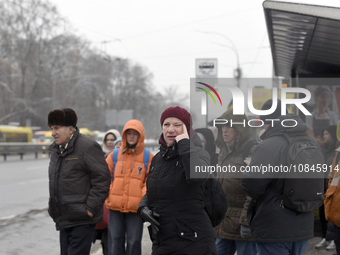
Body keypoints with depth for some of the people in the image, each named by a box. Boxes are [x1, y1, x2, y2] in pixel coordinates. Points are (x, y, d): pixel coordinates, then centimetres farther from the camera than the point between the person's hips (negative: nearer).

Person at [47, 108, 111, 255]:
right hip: (64, 220, 9)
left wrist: (90, 207, -17)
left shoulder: (88, 147, -11)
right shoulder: (56, 150, 16)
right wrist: (53, 208, 18)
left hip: (82, 220, -9)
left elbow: (102, 179, -15)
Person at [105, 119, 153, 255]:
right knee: (115, 241, 4)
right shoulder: (114, 155, 9)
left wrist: (144, 199, -9)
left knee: (134, 242, 2)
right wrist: (108, 197, 2)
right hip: (115, 206, 2)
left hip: (136, 208, -2)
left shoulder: (148, 157, 3)